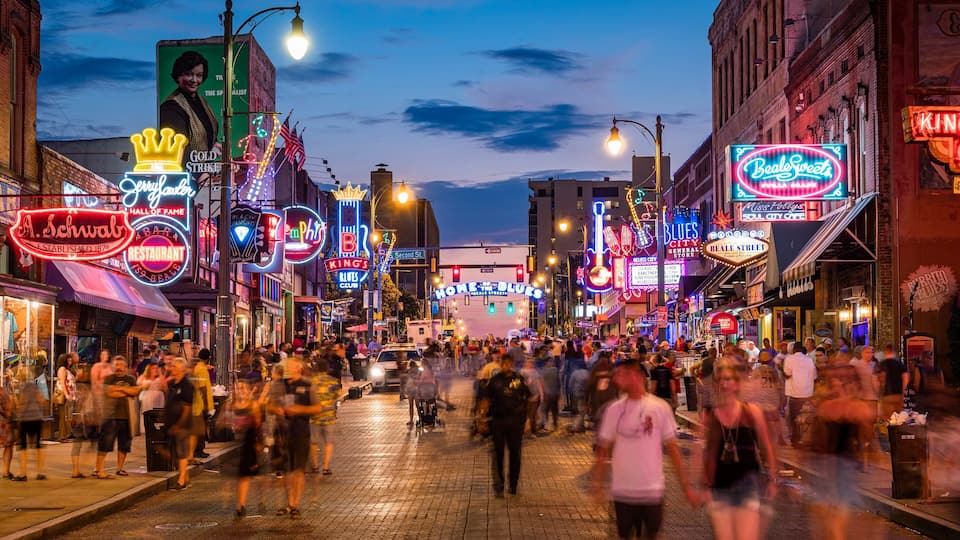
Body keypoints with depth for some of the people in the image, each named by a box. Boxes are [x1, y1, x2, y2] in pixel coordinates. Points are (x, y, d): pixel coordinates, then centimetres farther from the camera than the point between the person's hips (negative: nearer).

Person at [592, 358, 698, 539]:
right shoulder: (614, 410, 1)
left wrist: (686, 485, -3)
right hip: (622, 492, 2)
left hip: (653, 491, -1)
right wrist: (598, 483, 1)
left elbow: (672, 448, -1)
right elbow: (603, 449, 6)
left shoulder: (660, 408, -5)